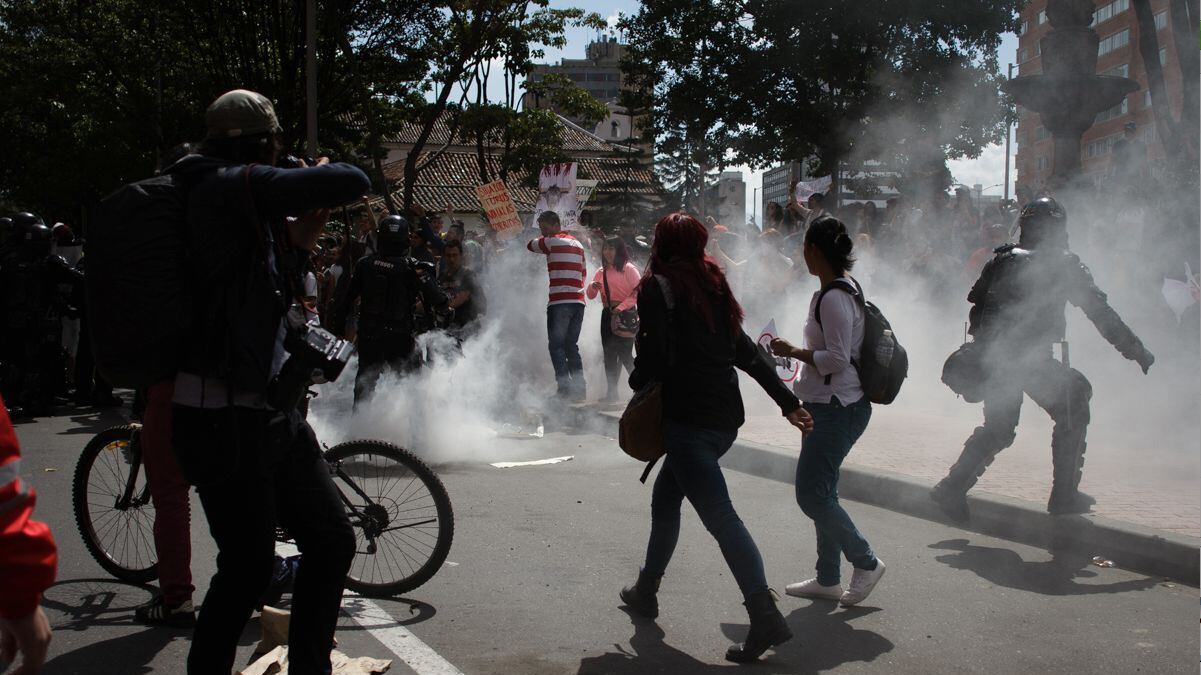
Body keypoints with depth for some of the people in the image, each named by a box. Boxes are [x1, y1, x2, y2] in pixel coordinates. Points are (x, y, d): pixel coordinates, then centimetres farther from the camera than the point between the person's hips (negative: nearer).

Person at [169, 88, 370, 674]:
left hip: (272, 405, 10)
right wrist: (322, 171, 0)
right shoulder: (234, 185, -16)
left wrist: (295, 245, 7)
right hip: (225, 416, -10)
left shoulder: (238, 196, 15)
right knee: (249, 566, 2)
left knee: (333, 542, 12)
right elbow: (354, 183, -23)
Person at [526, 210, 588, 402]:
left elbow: (530, 245, 10)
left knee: (556, 345, -4)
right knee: (572, 346, 12)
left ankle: (565, 388, -12)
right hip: (578, 301, 7)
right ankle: (580, 388, 9)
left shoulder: (552, 241, -5)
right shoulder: (577, 244, 18)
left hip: (559, 301, -7)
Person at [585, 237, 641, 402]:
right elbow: (591, 296, 17)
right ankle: (612, 392, 13)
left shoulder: (628, 269, -4)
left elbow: (638, 292, -12)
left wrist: (621, 307, -21)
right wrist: (592, 287, -6)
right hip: (607, 314, 7)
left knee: (624, 352, -14)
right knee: (609, 353, 7)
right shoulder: (601, 272, 14)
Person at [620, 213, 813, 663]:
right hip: (726, 418, 8)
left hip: (688, 418, -8)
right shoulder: (712, 287, 15)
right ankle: (646, 590, 33)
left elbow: (654, 353, -14)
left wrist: (637, 380, 8)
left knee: (719, 515, -12)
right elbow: (748, 353, 14)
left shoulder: (658, 288, -5)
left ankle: (765, 616, -20)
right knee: (665, 498, 22)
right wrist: (789, 403, 13)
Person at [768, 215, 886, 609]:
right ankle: (828, 579, 23)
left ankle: (866, 562, 7)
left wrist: (793, 352, -13)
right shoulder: (845, 289, 12)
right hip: (831, 404, 11)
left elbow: (837, 359, -23)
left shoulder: (834, 298, -20)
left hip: (837, 409, -11)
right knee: (821, 493, 14)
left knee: (812, 494, -6)